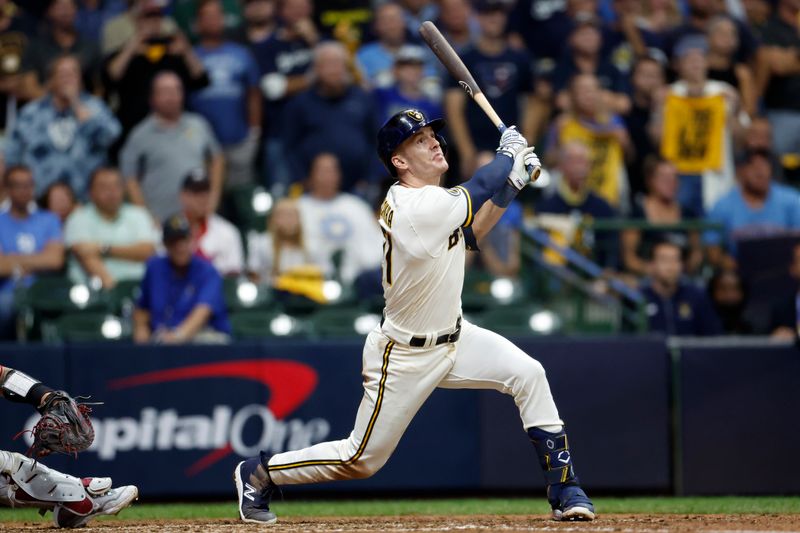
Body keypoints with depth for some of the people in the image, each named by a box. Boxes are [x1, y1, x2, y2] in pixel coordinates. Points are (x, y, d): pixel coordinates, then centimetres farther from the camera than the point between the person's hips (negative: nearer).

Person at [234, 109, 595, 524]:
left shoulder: (414, 198, 0)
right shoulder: (418, 209, -28)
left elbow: (471, 232, 10)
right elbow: (481, 188, -21)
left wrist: (513, 182, 0)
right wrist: (509, 151, -2)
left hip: (452, 336, 8)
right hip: (405, 356, -8)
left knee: (527, 373, -10)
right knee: (362, 460, 2)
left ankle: (564, 489, -3)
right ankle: (259, 473, 23)